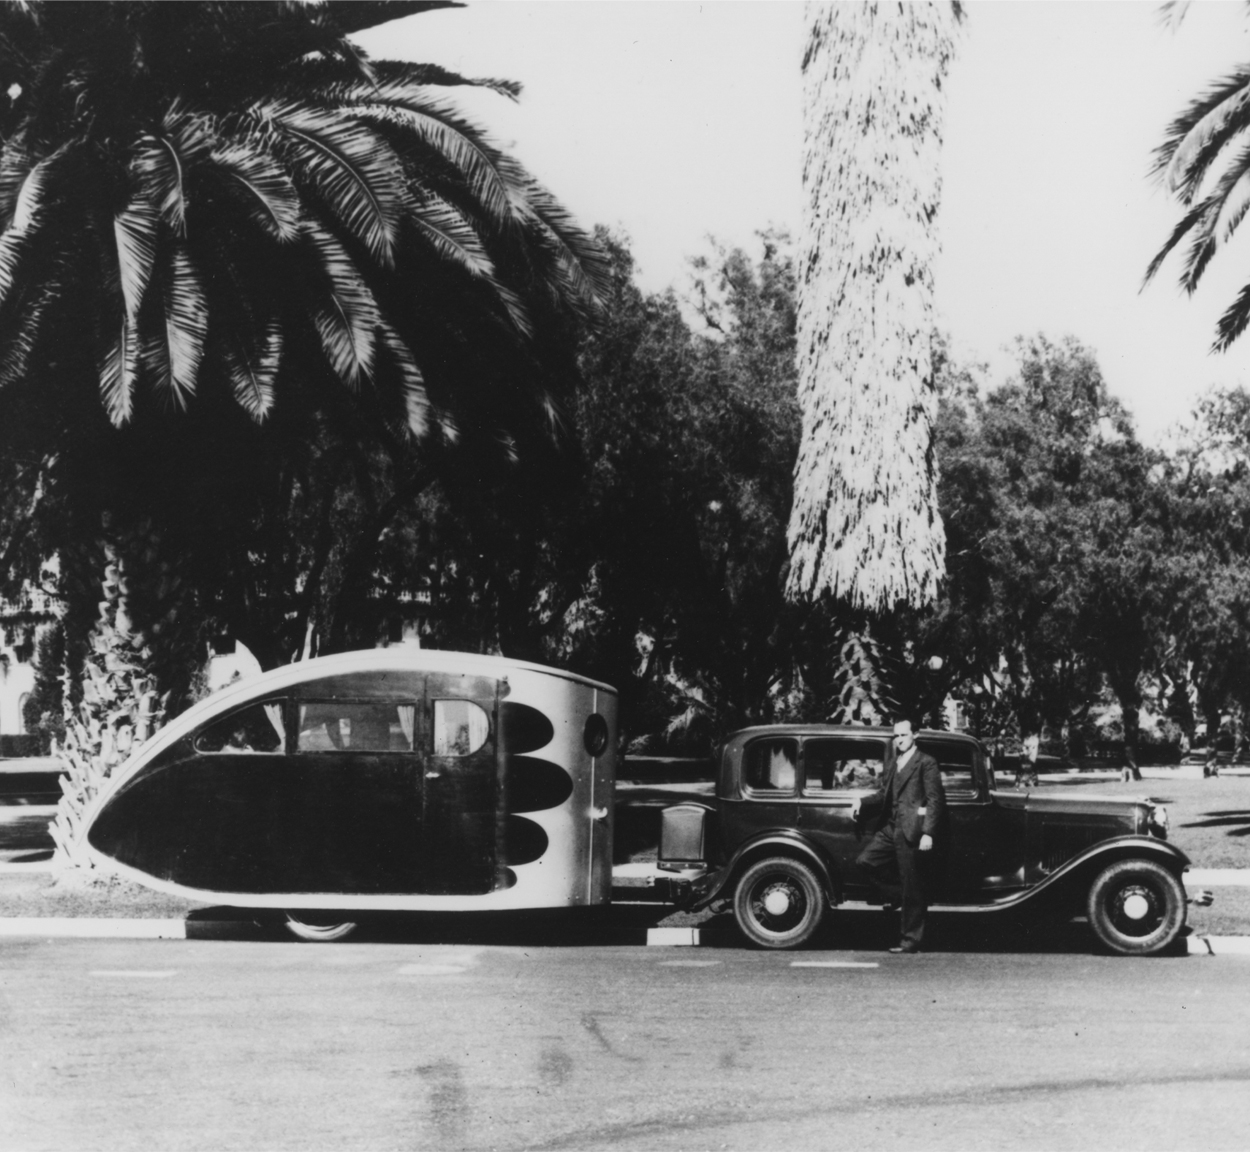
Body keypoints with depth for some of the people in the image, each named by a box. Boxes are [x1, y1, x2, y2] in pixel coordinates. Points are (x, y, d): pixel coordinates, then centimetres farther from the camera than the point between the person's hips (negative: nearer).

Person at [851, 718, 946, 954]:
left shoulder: (926, 763, -4)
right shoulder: (890, 764, 19)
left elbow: (935, 800, -9)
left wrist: (928, 833, -17)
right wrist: (861, 802, 7)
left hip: (911, 832, -7)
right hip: (889, 829, 7)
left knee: (912, 888, -1)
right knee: (865, 861, -6)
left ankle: (910, 941, 7)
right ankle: (901, 898, 10)